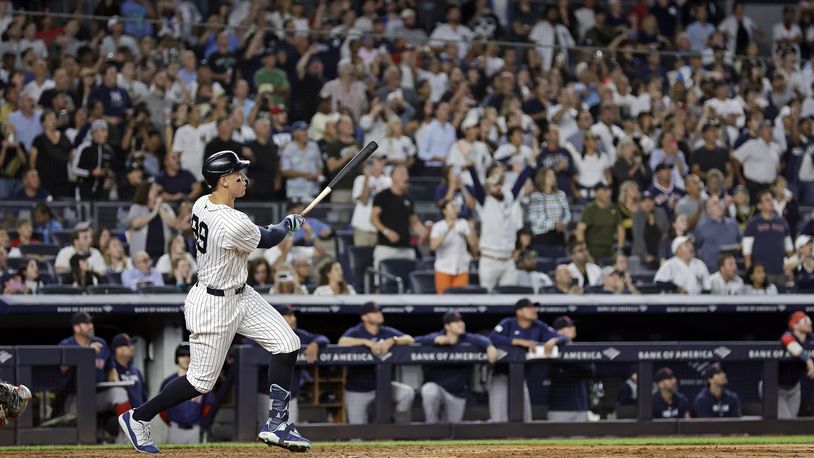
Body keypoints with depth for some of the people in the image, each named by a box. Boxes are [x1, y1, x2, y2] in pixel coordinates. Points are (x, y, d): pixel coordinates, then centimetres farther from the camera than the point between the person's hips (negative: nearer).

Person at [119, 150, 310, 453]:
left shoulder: (201, 204, -3)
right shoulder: (235, 224, -30)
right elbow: (268, 240, -11)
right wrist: (288, 225, 11)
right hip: (215, 305, -9)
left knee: (287, 343, 3)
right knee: (202, 381, 3)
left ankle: (276, 425, 8)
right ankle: (137, 419, 19)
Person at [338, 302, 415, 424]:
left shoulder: (387, 332, 5)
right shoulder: (355, 332, -4)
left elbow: (409, 339, -6)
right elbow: (342, 342, -25)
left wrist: (392, 340, -24)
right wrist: (366, 342, -32)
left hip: (381, 385, 3)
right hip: (358, 390, -3)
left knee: (407, 392, -21)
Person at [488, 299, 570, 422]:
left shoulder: (539, 327, 2)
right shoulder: (508, 324, -10)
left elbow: (564, 338, 0)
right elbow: (493, 338, -29)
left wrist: (553, 340, -25)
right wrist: (521, 342, -32)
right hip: (501, 374, -5)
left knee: (525, 417, 6)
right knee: (499, 419, -10)